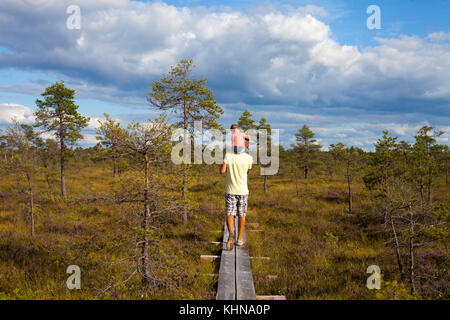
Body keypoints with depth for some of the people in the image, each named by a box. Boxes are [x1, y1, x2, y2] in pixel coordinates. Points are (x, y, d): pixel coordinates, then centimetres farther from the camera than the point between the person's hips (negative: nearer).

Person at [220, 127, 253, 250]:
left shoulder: (228, 155, -9)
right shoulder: (248, 158, -9)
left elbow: (222, 171, -11)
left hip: (230, 191, 0)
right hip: (243, 191, 0)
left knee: (230, 214, 1)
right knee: (242, 215, 12)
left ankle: (231, 234, -25)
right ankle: (239, 239, 20)